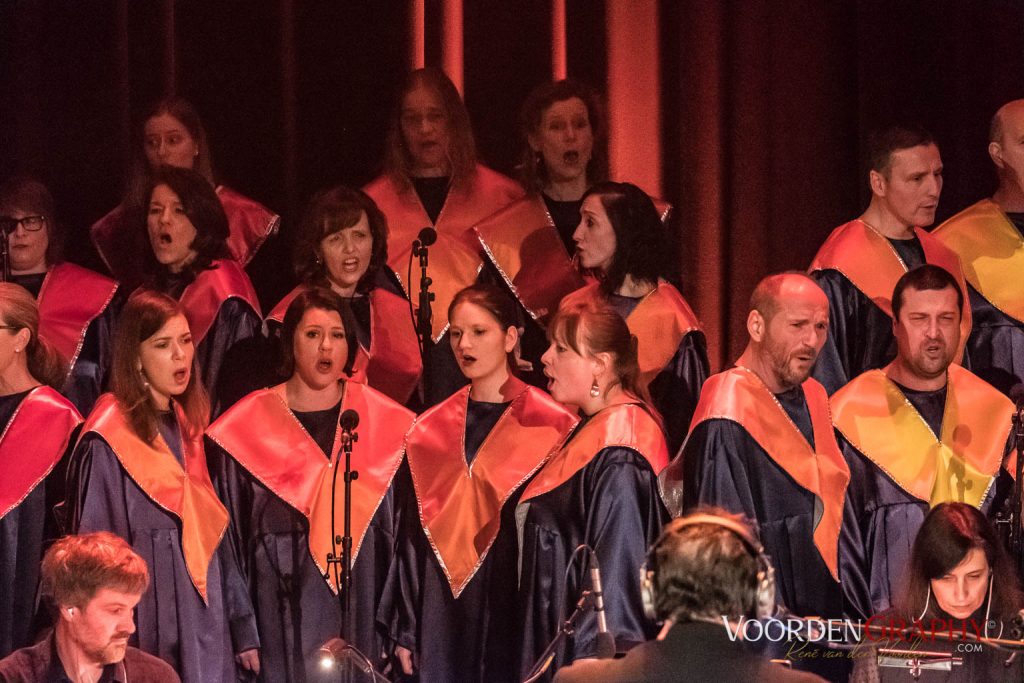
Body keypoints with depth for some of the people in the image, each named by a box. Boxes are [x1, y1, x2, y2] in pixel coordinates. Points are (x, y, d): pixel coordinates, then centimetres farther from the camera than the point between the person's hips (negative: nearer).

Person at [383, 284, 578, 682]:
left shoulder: (550, 426, -3)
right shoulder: (431, 431, 9)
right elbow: (412, 533, 10)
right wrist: (405, 632, 6)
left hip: (517, 609, -3)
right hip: (443, 615, 4)